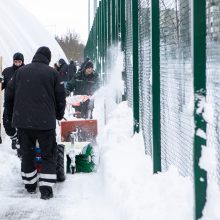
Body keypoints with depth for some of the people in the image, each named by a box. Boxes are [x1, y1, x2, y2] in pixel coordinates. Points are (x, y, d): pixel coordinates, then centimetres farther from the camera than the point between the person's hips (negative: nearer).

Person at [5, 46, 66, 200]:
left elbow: (9, 95, 10)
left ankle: (30, 185, 23)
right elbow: (60, 97, 1)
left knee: (27, 153, 15)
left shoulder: (21, 71, 6)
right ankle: (46, 189, -3)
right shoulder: (52, 73, -2)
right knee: (48, 154, 5)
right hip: (46, 121, -3)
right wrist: (59, 115, 18)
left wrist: (11, 115, 22)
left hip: (22, 121, 3)